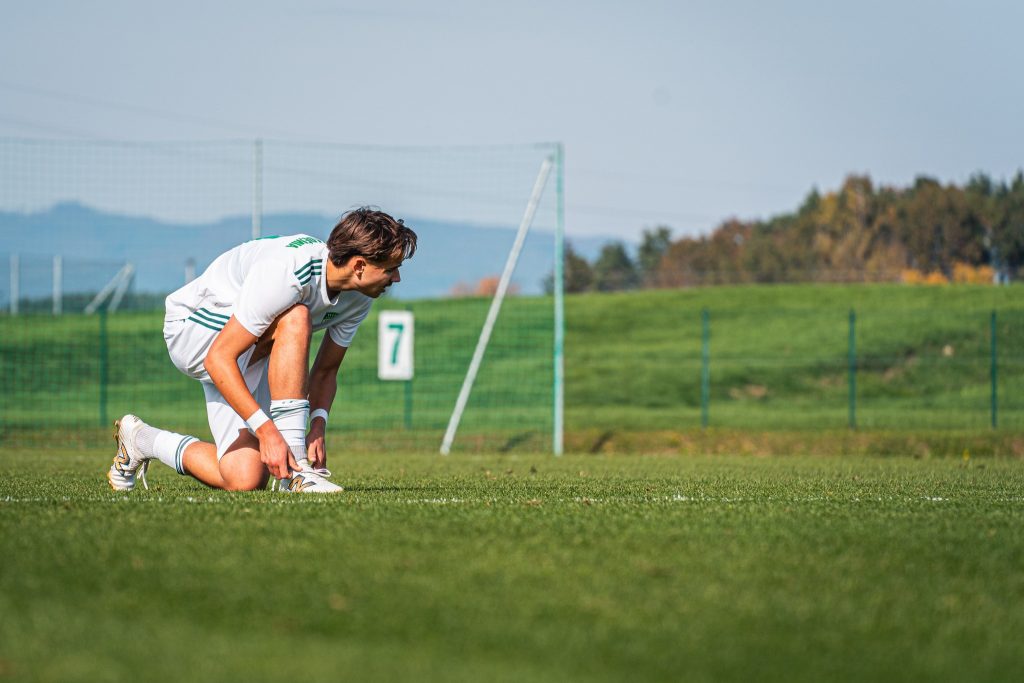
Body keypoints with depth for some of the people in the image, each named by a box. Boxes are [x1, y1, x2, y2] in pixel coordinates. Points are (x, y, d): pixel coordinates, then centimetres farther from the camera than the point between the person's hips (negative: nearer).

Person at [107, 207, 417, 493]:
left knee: (244, 480, -12)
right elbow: (219, 358, -34)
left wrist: (318, 425, -16)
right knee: (295, 318, -36)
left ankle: (142, 439, 15)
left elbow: (326, 371, 3)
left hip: (254, 358, 7)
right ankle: (296, 468, -34)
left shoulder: (358, 299, -9)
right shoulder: (286, 273, -35)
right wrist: (266, 429, -40)